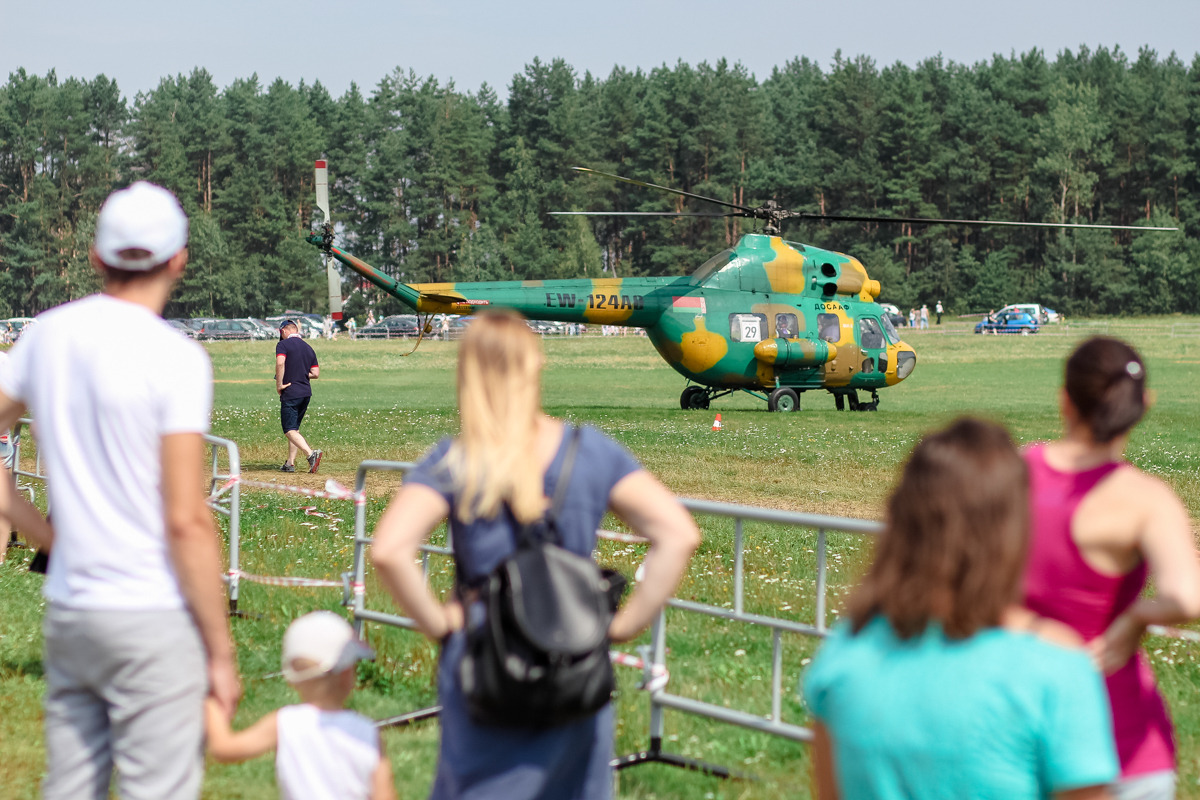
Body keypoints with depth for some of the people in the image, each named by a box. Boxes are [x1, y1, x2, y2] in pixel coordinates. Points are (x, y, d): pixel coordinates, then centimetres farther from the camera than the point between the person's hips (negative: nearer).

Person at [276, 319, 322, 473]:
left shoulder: (283, 345, -5)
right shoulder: (308, 348, 14)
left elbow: (280, 363, -24)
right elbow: (316, 373, 11)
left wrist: (279, 384, -15)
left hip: (290, 393, -7)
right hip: (306, 393, 7)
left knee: (290, 431, -8)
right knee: (294, 429, 18)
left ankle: (311, 454, -28)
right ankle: (290, 463, 17)